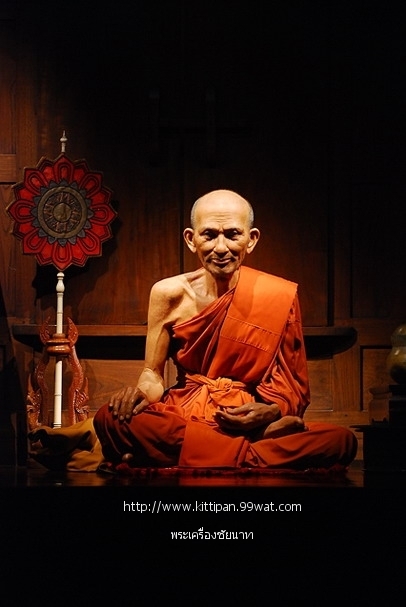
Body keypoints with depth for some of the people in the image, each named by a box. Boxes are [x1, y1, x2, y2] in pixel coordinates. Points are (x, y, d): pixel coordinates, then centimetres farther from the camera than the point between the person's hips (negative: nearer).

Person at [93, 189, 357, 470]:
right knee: (109, 418, -31)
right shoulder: (169, 293, 2)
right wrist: (141, 393, -16)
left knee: (342, 440, -29)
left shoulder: (280, 296, 1)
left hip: (252, 424, 0)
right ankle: (249, 458, -26)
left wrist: (271, 412, -16)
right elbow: (153, 374, 8)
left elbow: (294, 386, 6)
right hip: (183, 417, 0)